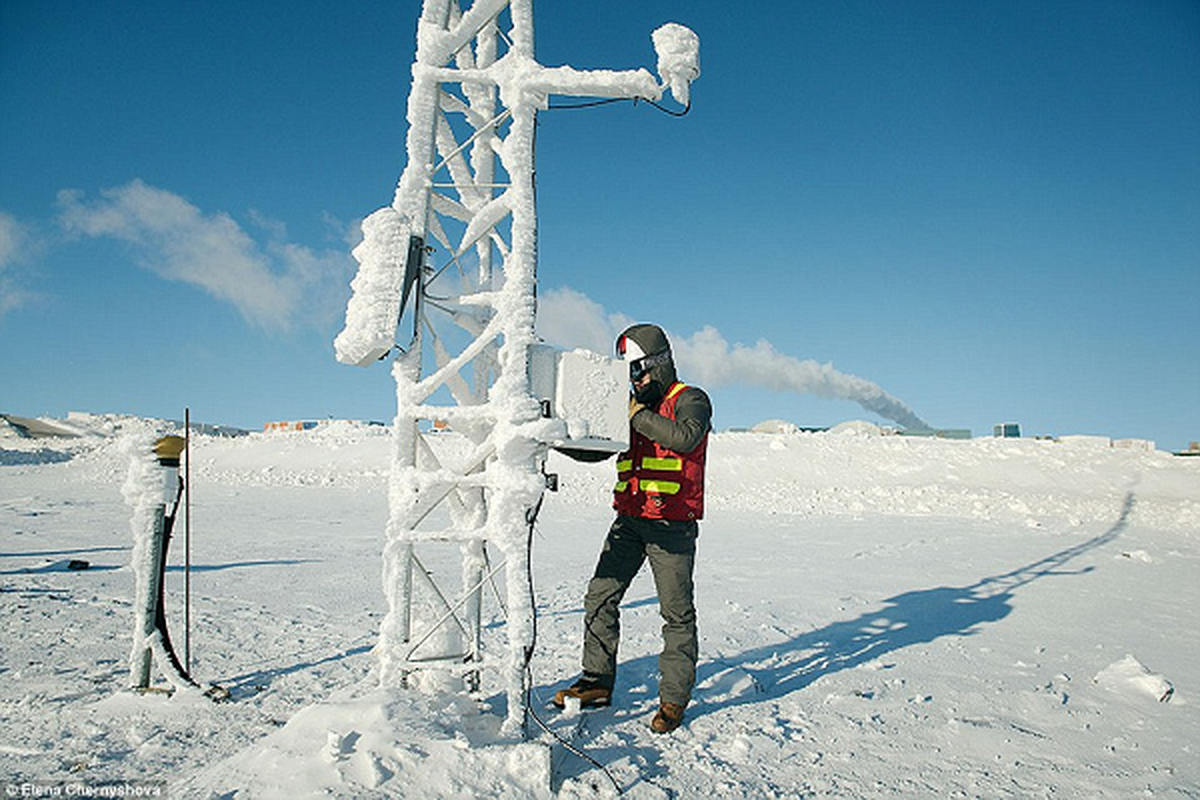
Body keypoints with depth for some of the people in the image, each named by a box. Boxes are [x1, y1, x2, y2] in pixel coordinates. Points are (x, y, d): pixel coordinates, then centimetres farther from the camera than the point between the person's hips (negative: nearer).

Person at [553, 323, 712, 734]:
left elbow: (686, 437, -25)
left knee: (676, 613, 1)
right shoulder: (631, 406, 17)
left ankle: (674, 697, 12)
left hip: (672, 523, -6)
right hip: (629, 519, 7)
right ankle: (597, 681, 18)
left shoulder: (691, 400, -3)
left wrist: (639, 415, -21)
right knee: (600, 597, 6)